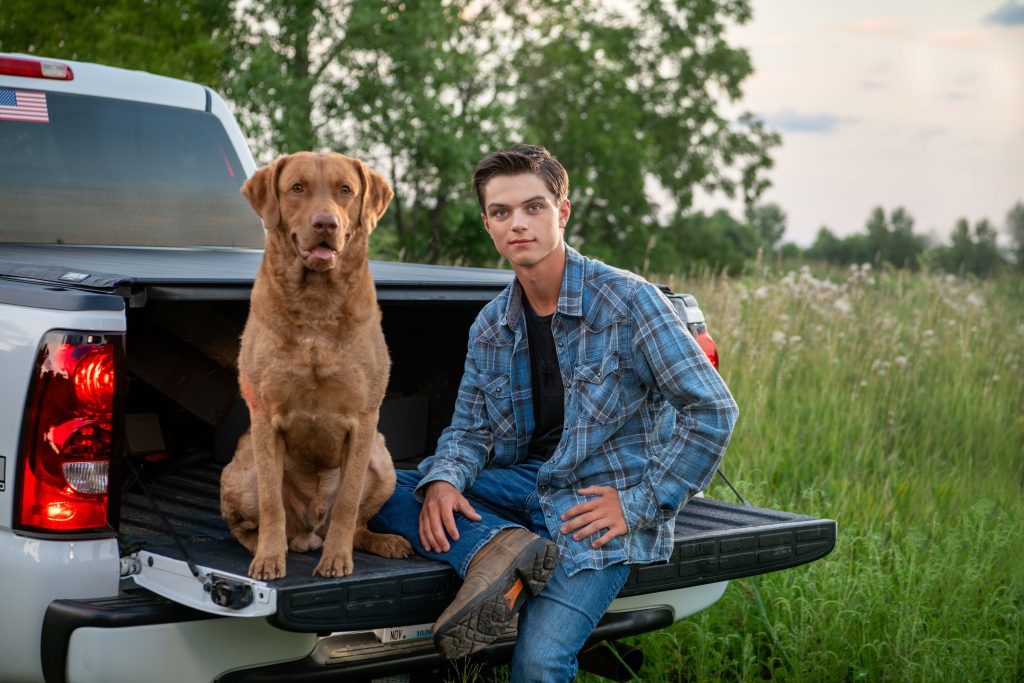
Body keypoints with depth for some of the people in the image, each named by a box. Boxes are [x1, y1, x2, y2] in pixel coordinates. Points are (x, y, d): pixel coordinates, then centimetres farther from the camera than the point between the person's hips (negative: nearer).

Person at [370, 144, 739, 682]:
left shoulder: (627, 301, -10)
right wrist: (443, 481, -12)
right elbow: (470, 429, 11)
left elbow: (712, 410, -12)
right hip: (525, 485, 6)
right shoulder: (489, 328, 9)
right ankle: (502, 547, -28)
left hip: (598, 500, -6)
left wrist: (640, 506, -13)